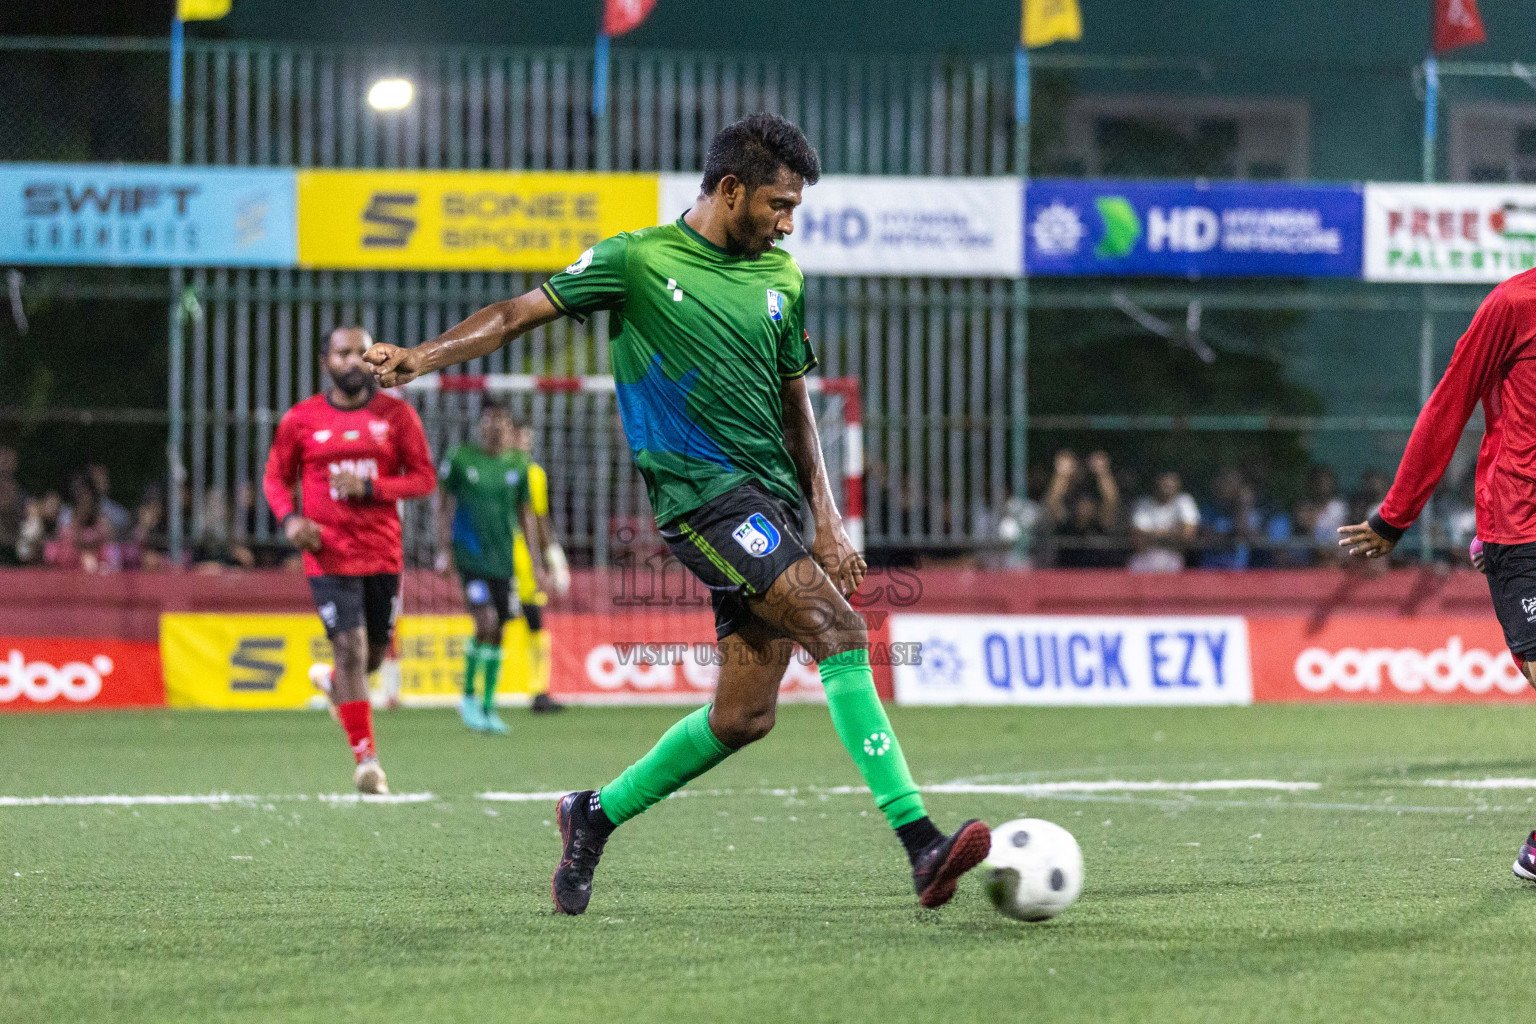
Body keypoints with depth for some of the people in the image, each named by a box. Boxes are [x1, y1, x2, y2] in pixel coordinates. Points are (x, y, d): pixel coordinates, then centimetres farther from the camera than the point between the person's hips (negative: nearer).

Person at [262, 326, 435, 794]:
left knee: (375, 652, 14)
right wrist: (289, 519, -8)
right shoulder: (301, 419, 2)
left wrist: (369, 487, -14)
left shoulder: (396, 415, 2)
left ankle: (332, 681, 50)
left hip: (384, 553, 2)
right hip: (329, 555, -2)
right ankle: (365, 759, -7)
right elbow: (276, 477, 12)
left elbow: (424, 478, 2)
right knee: (350, 649, -12)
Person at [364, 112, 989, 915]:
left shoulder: (780, 277, 15)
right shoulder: (639, 260, -2)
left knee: (743, 714, 2)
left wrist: (825, 521, 16)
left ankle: (595, 816, 24)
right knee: (838, 628, -22)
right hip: (700, 492, -7)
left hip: (769, 501, 7)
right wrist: (422, 357, -13)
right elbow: (519, 314, 1)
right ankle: (921, 843, -26)